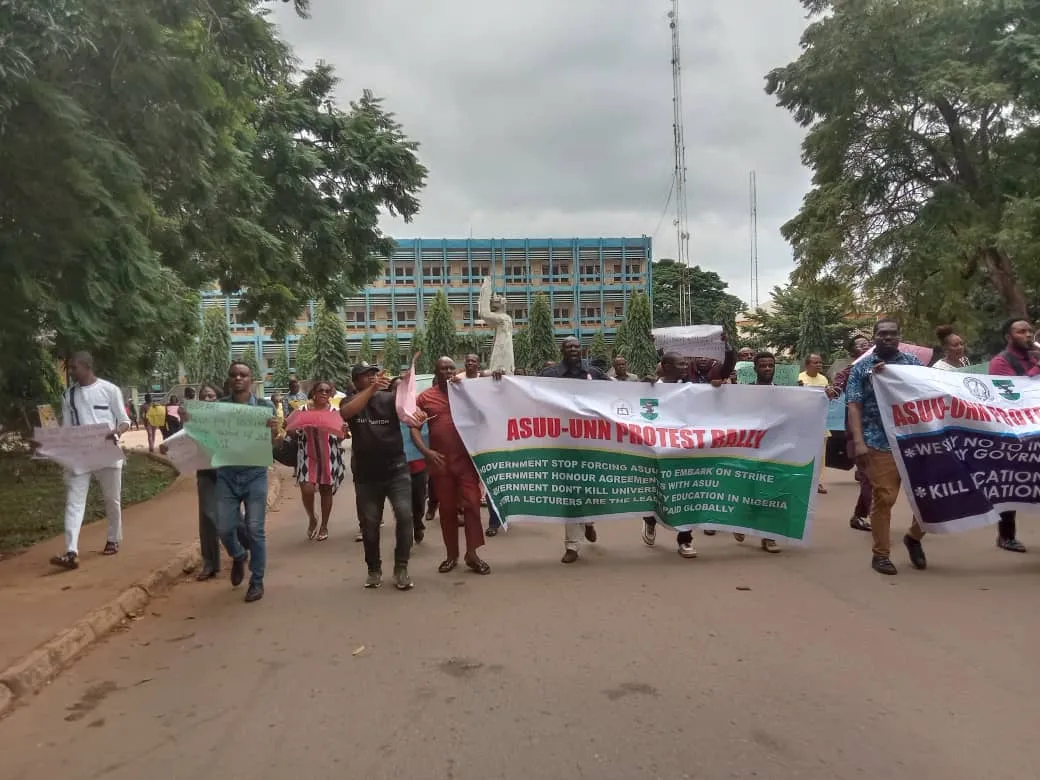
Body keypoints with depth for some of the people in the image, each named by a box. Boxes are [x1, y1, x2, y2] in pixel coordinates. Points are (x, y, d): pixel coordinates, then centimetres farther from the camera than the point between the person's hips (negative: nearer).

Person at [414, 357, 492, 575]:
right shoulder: (425, 397, 4)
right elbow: (414, 428, 1)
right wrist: (425, 451, -12)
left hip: (466, 459, 0)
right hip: (440, 462, 0)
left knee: (472, 504, -5)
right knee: (447, 509, 9)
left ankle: (472, 554, 3)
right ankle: (451, 554, 20)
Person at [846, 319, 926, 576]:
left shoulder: (912, 362, 12)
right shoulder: (861, 367, 5)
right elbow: (854, 407, -1)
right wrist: (858, 442, -12)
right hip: (880, 444, -3)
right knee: (883, 498, -2)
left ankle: (914, 537, 30)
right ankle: (881, 554, 11)